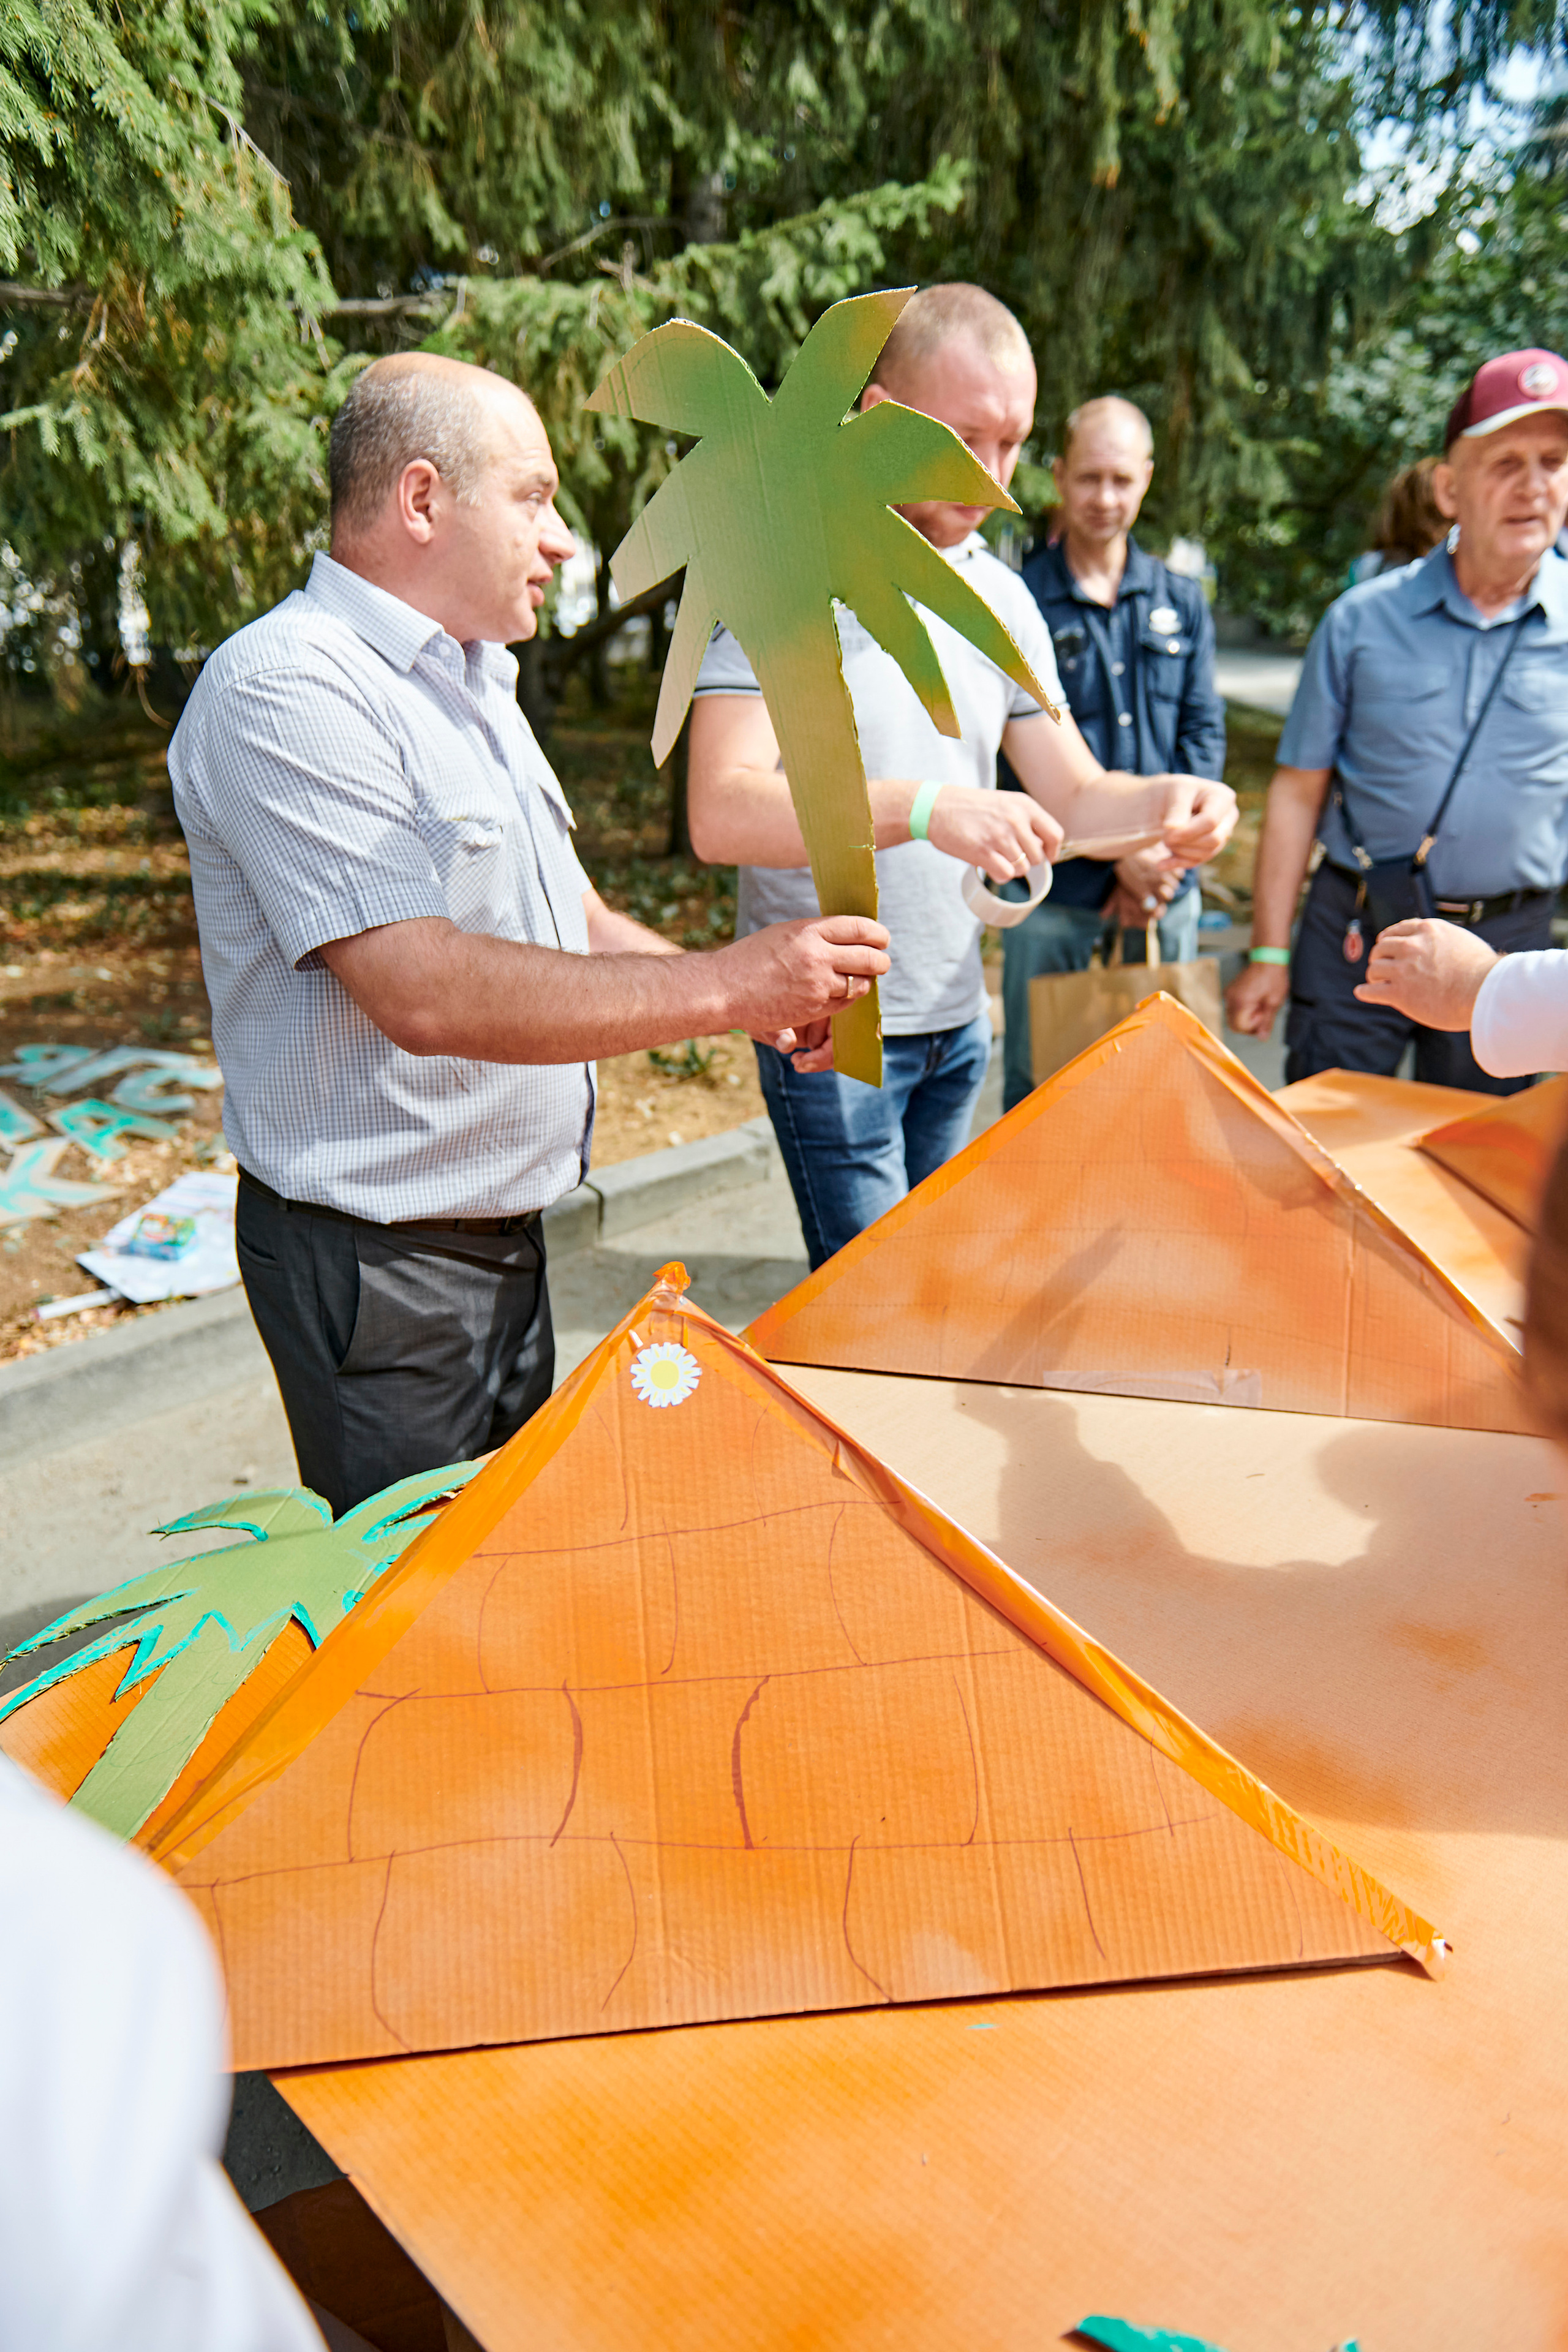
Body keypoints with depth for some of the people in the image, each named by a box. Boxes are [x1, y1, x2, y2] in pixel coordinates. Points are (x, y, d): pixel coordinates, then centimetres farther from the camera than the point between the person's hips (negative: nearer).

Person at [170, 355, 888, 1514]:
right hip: (380, 1266, -9)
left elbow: (561, 917, 17)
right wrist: (721, 986, -27)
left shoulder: (470, 679, 13)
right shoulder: (284, 692, -19)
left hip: (505, 1230, 9)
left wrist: (756, 993, 3)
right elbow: (426, 993, -30)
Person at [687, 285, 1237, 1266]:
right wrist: (920, 807, -35)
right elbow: (722, 814, -23)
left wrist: (1164, 799, -11)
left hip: (958, 1022, 7)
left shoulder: (1002, 598, 10)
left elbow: (1071, 793, 11)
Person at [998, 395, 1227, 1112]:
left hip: (1167, 889, 4)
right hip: (1053, 890, -4)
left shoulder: (1182, 602, 11)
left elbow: (1204, 732, 7)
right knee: (1035, 1088, 5)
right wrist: (1117, 850, -16)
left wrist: (1164, 852, -8)